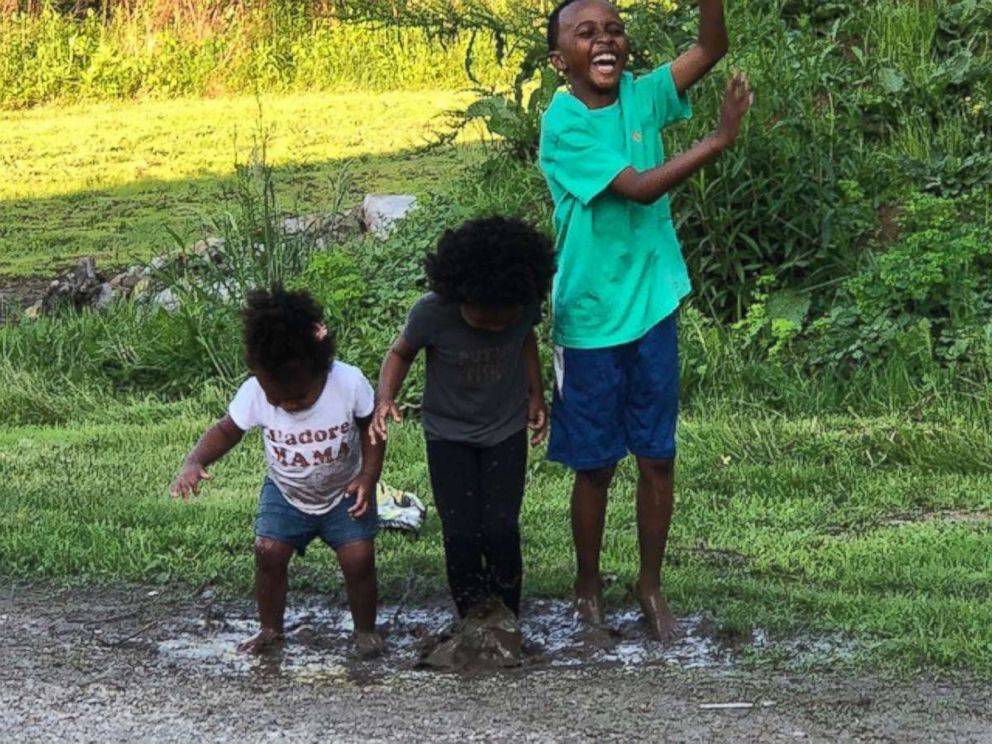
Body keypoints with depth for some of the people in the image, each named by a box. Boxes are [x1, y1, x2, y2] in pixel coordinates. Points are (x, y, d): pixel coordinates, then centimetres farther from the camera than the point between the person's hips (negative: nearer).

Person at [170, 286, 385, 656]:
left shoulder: (350, 383, -29)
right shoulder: (254, 392, -26)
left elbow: (370, 429, -11)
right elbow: (227, 431, -12)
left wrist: (368, 478, -21)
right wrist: (194, 462, -29)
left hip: (345, 493, -1)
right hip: (286, 493, 1)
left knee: (358, 557, -13)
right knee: (268, 552, -12)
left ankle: (366, 630, 13)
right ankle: (270, 629, 12)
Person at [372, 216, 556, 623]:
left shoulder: (525, 305, -19)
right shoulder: (432, 312, -27)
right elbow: (401, 352, -7)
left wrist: (536, 395, 0)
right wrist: (385, 398, -23)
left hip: (506, 430, 1)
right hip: (448, 433, -1)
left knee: (501, 530, -9)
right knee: (461, 534, -10)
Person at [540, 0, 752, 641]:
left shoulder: (642, 96, 0)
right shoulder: (564, 124, -15)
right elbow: (638, 188, -21)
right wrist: (720, 140, -22)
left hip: (653, 306, 4)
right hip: (591, 319, -4)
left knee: (658, 457, 9)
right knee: (595, 464, 8)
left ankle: (651, 584, 25)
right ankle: (589, 585, 26)